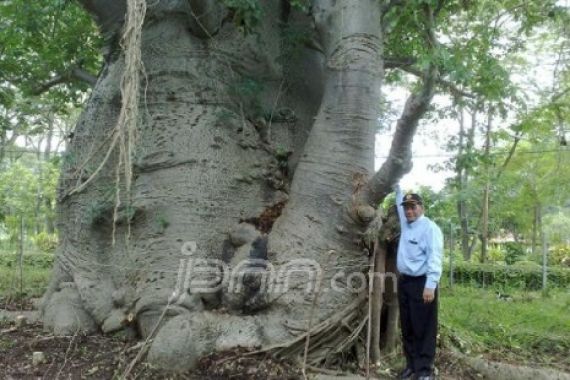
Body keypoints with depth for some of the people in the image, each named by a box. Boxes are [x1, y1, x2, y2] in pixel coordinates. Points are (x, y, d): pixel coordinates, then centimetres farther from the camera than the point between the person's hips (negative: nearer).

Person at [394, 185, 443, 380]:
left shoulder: (430, 228, -12)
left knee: (423, 328, -2)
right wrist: (397, 188, 38)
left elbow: (434, 258, -19)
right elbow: (400, 204, 34)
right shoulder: (405, 223, 11)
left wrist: (430, 285, -25)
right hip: (404, 281, 8)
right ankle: (411, 364, 23)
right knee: (407, 327, 12)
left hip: (421, 283, -8)